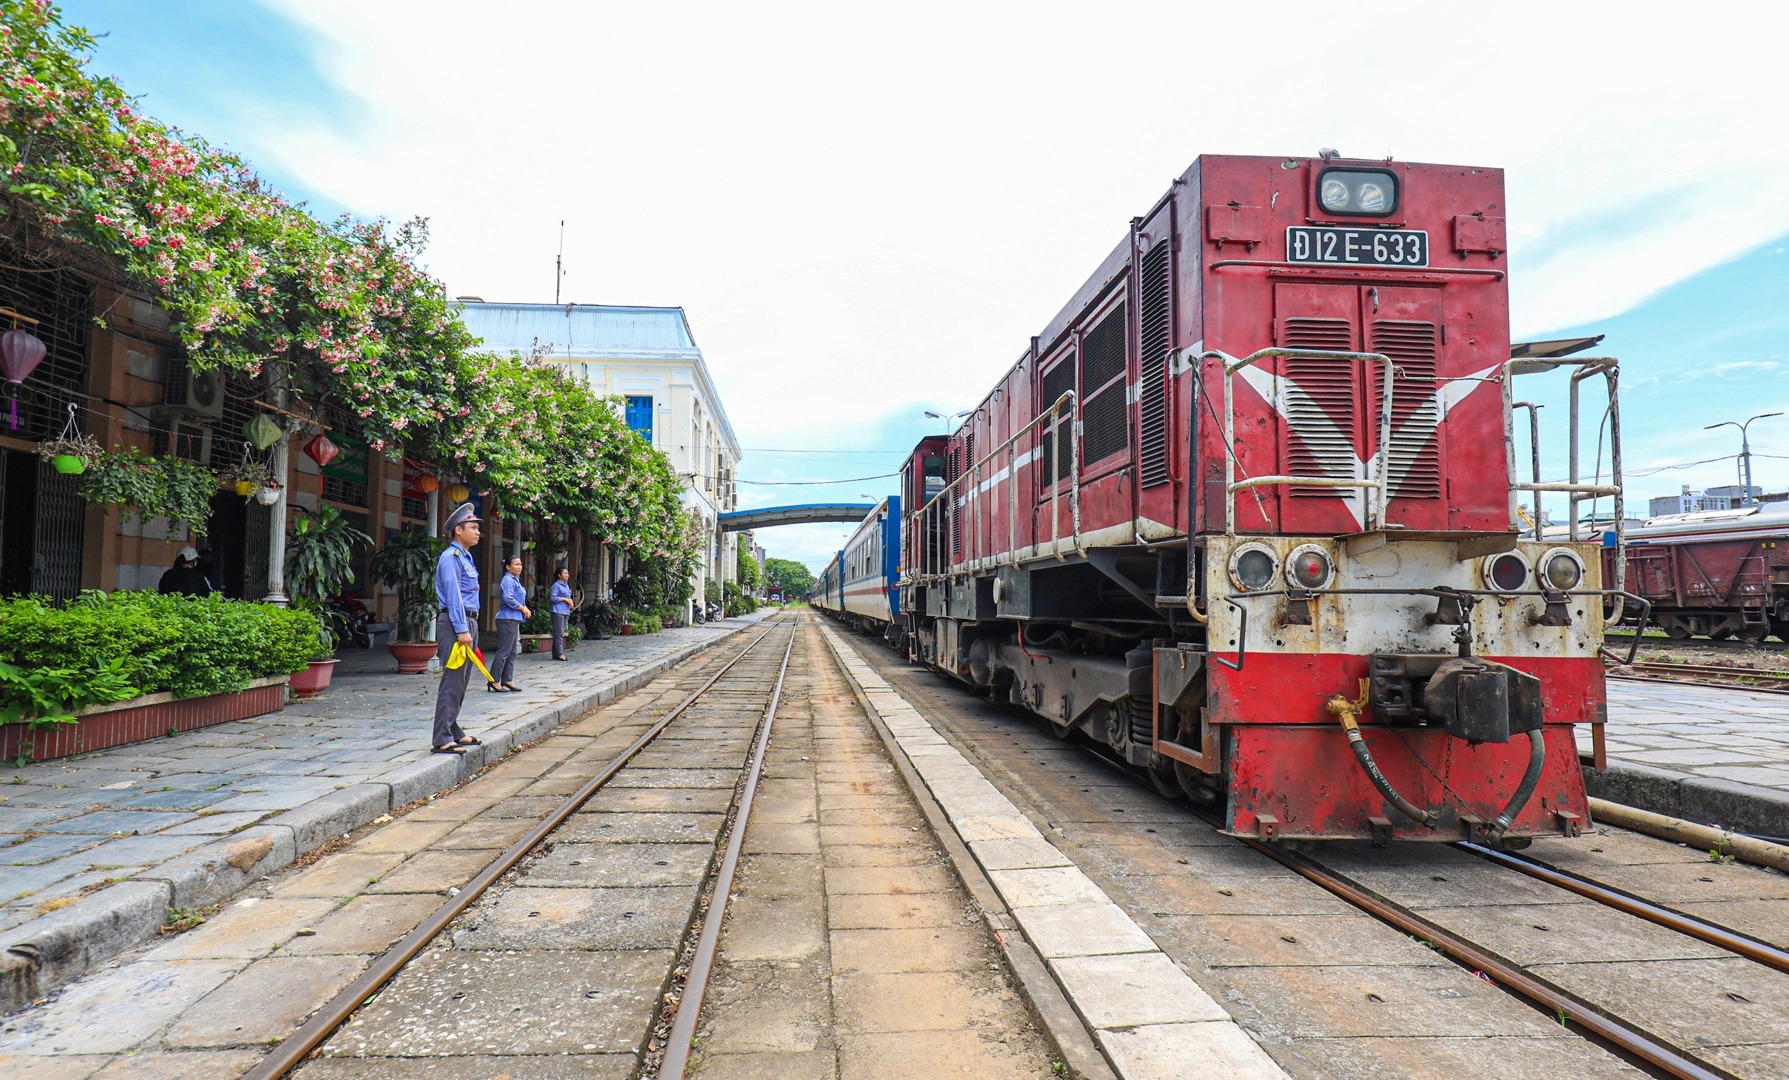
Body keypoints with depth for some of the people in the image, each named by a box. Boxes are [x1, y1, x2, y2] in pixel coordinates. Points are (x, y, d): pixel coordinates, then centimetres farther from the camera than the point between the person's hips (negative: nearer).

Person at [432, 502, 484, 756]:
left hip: (468, 622, 10)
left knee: (461, 681, 14)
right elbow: (453, 596, -17)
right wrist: (462, 629, -22)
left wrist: (470, 628, 18)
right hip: (454, 623, -10)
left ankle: (453, 731, 22)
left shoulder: (466, 557, 19)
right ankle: (443, 739, -8)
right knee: (452, 682, -10)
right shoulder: (450, 557, -11)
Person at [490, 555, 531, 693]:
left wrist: (525, 609, 4)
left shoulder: (515, 580, 18)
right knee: (504, 651, -8)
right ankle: (494, 681, -4)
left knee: (512, 652, 12)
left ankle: (507, 680, 17)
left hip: (514, 619, 10)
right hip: (507, 619, -10)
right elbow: (508, 599, -23)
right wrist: (523, 609, -13)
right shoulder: (508, 580, -12)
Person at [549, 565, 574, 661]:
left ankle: (555, 653, 12)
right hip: (558, 611, -9)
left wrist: (570, 602, 7)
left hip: (566, 612, 9)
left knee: (561, 634, 8)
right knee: (559, 633, -10)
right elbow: (553, 597, -13)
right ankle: (560, 654, -11)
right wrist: (564, 599, -13)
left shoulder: (567, 586, 19)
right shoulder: (556, 585, -6)